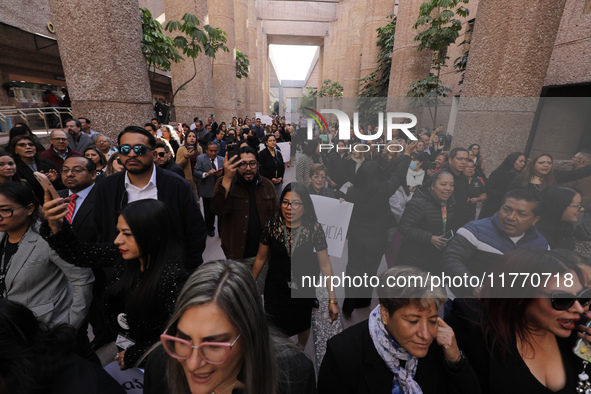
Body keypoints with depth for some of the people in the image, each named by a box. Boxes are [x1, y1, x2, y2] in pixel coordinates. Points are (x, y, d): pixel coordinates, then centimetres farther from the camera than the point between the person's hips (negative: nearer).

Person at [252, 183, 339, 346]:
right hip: (275, 291, 0)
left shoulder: (314, 229, -19)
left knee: (303, 326, 25)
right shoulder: (271, 226, -15)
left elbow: (325, 265, -13)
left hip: (304, 291, 0)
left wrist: (332, 299, -12)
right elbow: (261, 258, -3)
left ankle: (300, 351, 60)